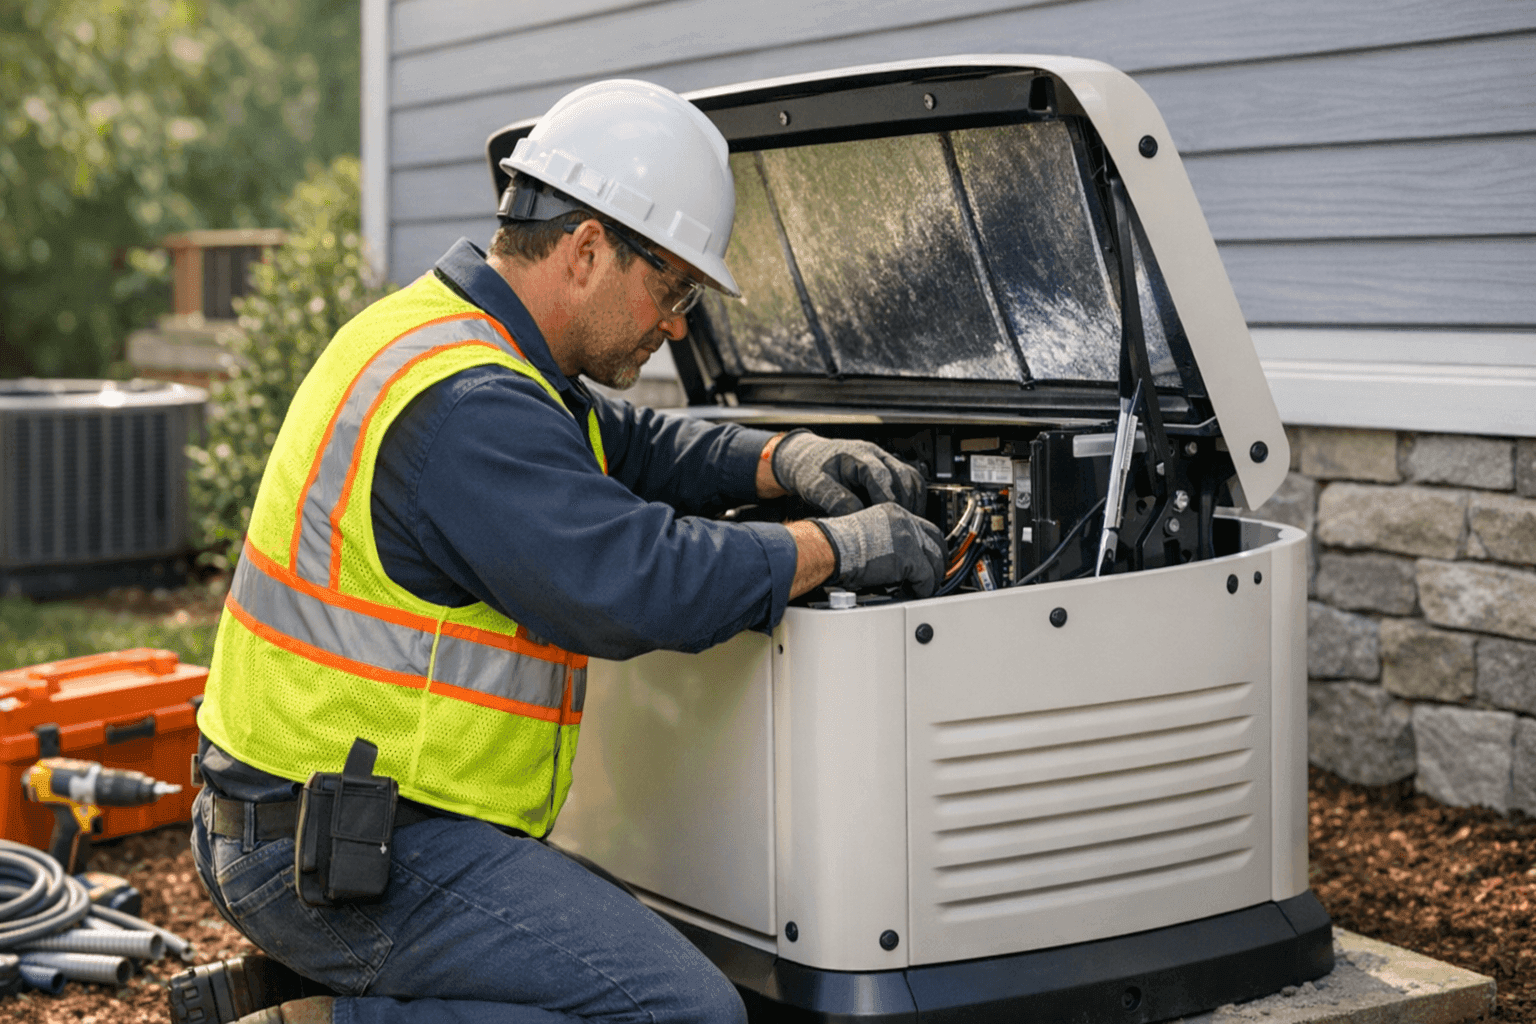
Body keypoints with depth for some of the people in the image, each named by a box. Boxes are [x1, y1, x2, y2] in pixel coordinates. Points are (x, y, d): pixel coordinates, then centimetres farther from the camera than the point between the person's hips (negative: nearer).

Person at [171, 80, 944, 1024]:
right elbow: (635, 579, -27)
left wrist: (782, 460, 6)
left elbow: (624, 447, 22)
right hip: (348, 858, -11)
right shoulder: (467, 406, -21)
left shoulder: (446, 330, 12)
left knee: (627, 938, 24)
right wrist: (839, 548, -14)